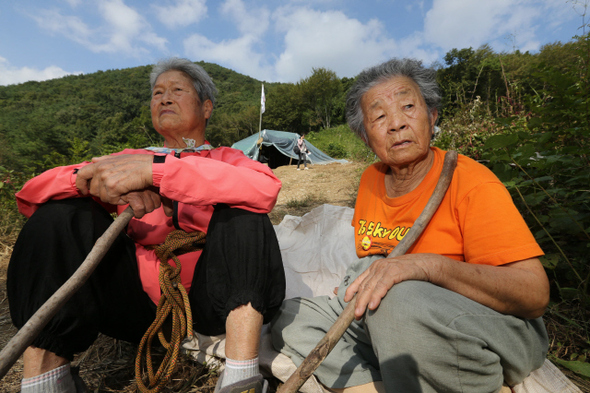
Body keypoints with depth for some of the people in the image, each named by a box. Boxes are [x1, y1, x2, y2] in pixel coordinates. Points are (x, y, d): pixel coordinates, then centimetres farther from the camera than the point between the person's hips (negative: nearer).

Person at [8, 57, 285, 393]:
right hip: (139, 300, 3)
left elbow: (267, 188, -18)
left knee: (243, 209, -22)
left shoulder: (226, 160, 9)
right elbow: (30, 194, 8)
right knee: (61, 211, -7)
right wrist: (87, 177, -16)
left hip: (210, 301, -2)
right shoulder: (131, 159, 17)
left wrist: (155, 170, -24)